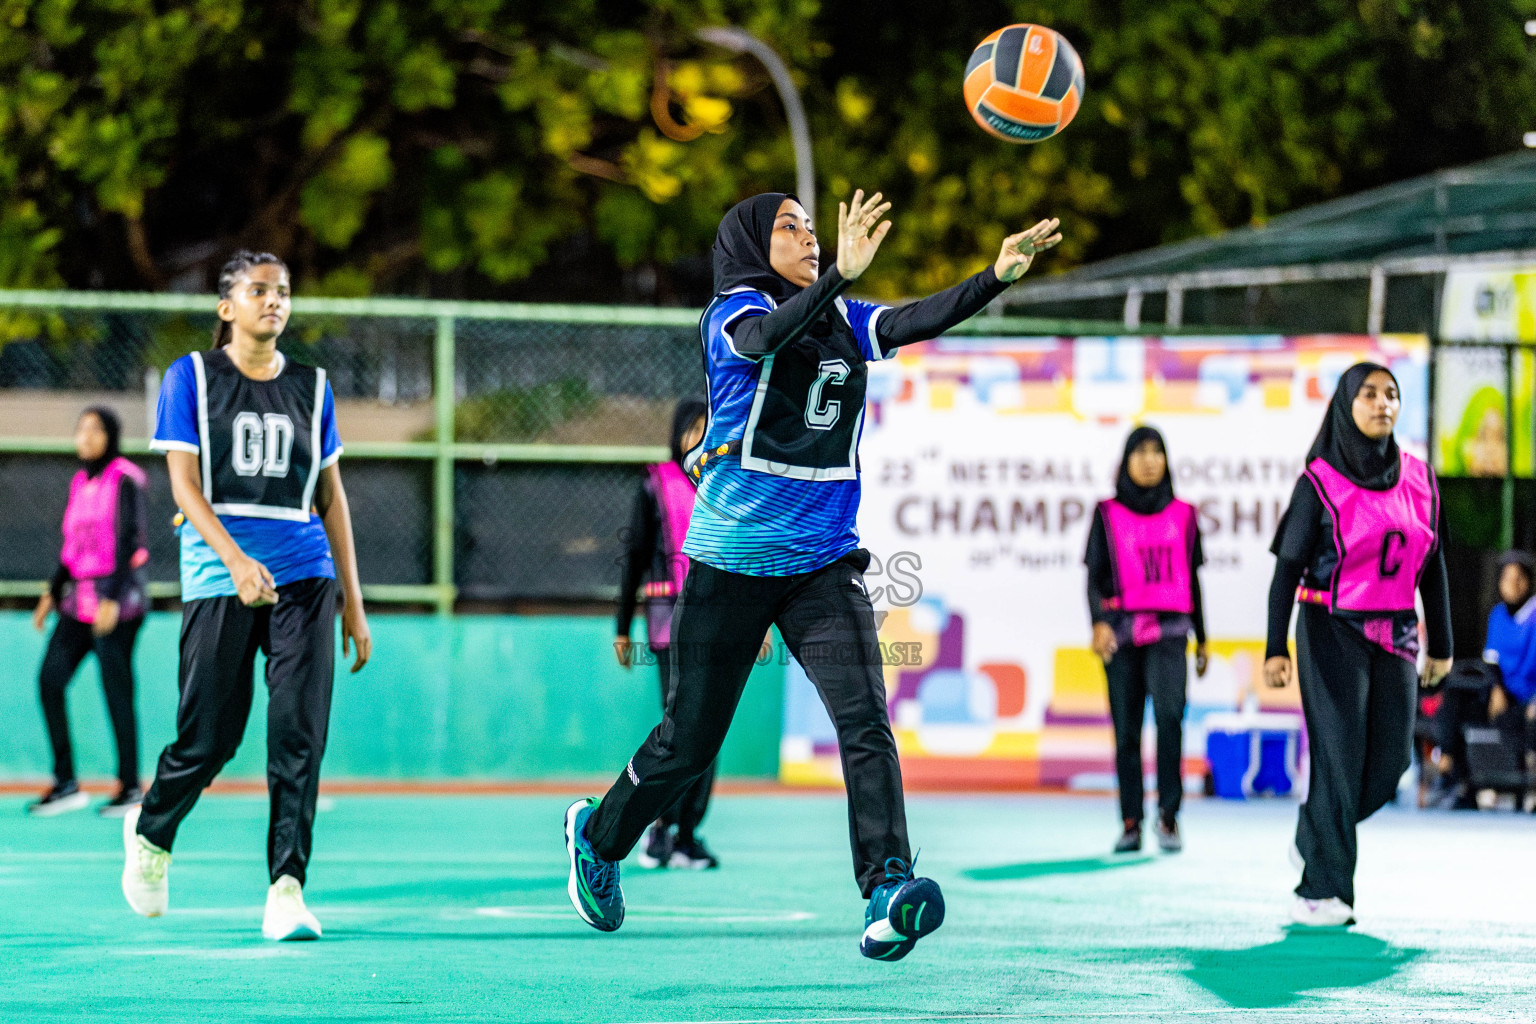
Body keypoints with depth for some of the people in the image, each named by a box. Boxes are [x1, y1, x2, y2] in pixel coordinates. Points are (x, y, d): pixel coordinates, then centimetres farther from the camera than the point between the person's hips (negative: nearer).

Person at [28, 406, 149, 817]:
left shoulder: (124, 480, -9)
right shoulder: (81, 482, 13)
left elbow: (129, 543, -14)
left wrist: (112, 599, -19)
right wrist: (54, 591, 15)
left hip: (117, 598, -8)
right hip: (79, 598, 8)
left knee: (117, 691, -3)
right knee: (50, 679, -1)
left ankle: (130, 785, 8)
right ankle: (65, 784, 4)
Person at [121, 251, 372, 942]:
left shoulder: (310, 387, 13)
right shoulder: (191, 377, 3)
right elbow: (184, 484, -5)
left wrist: (353, 603, 13)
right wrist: (236, 559, -21)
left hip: (304, 573, 3)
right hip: (218, 572, -2)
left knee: (300, 730, -11)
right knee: (210, 736, 0)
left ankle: (287, 889, -11)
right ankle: (150, 833, 30)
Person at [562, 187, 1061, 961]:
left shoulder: (843, 321, 9)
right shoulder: (734, 312, -7)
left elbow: (919, 321, -8)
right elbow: (766, 334, -30)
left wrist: (999, 274, -25)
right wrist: (839, 275, -47)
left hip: (824, 560, 4)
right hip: (733, 561, -4)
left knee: (864, 718, -18)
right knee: (691, 738, 7)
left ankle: (888, 890, -28)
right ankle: (598, 837, 34)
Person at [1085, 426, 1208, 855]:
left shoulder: (1183, 516, 11)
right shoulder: (1109, 514, 7)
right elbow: (1095, 576, 2)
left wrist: (1202, 638, 20)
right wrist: (1099, 621, -15)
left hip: (1169, 630, 0)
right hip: (1121, 632, 0)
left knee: (1169, 713, -22)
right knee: (1126, 731, 1)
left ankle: (1168, 815, -18)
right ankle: (1131, 823, 8)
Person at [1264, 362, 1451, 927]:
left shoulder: (1418, 479, 6)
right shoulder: (1319, 483, -7)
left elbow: (1432, 564, 11)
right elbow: (1288, 567, -7)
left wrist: (1441, 644, 12)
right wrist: (1276, 648, -13)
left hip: (1394, 635, 5)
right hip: (1333, 631, -5)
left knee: (1391, 757, -2)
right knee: (1340, 753, -10)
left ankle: (1313, 835, 24)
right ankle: (1324, 891, -6)